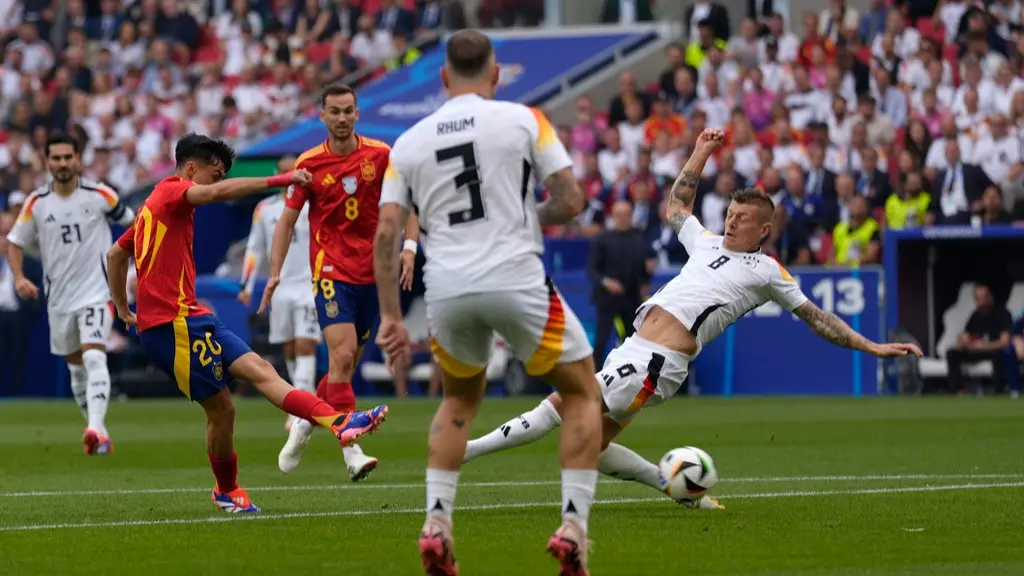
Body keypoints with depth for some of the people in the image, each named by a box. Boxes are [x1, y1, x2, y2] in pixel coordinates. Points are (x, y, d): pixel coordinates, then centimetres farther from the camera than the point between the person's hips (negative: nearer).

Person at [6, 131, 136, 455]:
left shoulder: (99, 195, -7)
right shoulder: (36, 203, -2)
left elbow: (131, 223, 7)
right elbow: (15, 242, 6)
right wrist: (19, 277, -11)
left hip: (96, 291, -4)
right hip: (58, 297, 4)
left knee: (94, 358, -21)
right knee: (75, 367, 13)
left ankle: (96, 431, -33)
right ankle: (97, 431, 29)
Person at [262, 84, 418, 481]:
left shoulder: (380, 155, 1)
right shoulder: (309, 164, -2)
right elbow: (287, 221, 5)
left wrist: (409, 247, -7)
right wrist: (275, 273, -3)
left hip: (371, 273, 3)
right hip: (331, 270, -3)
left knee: (346, 365, 8)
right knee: (342, 355, -18)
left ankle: (304, 424, 32)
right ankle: (352, 452, -20)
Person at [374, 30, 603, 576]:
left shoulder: (409, 142, 11)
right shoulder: (523, 120, 2)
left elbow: (385, 234, 6)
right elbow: (570, 200, 0)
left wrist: (391, 317, 9)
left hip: (446, 289, 3)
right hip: (516, 279, -3)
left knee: (459, 400, 29)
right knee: (582, 394, 15)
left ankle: (436, 524, 12)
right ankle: (573, 526, 2)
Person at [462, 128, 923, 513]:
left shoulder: (767, 271, 6)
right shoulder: (707, 243, 24)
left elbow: (815, 317, 10)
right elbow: (677, 204, 41)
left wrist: (870, 346, 5)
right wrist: (701, 153, 36)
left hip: (657, 362, -8)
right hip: (631, 351, 8)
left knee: (564, 409, -16)